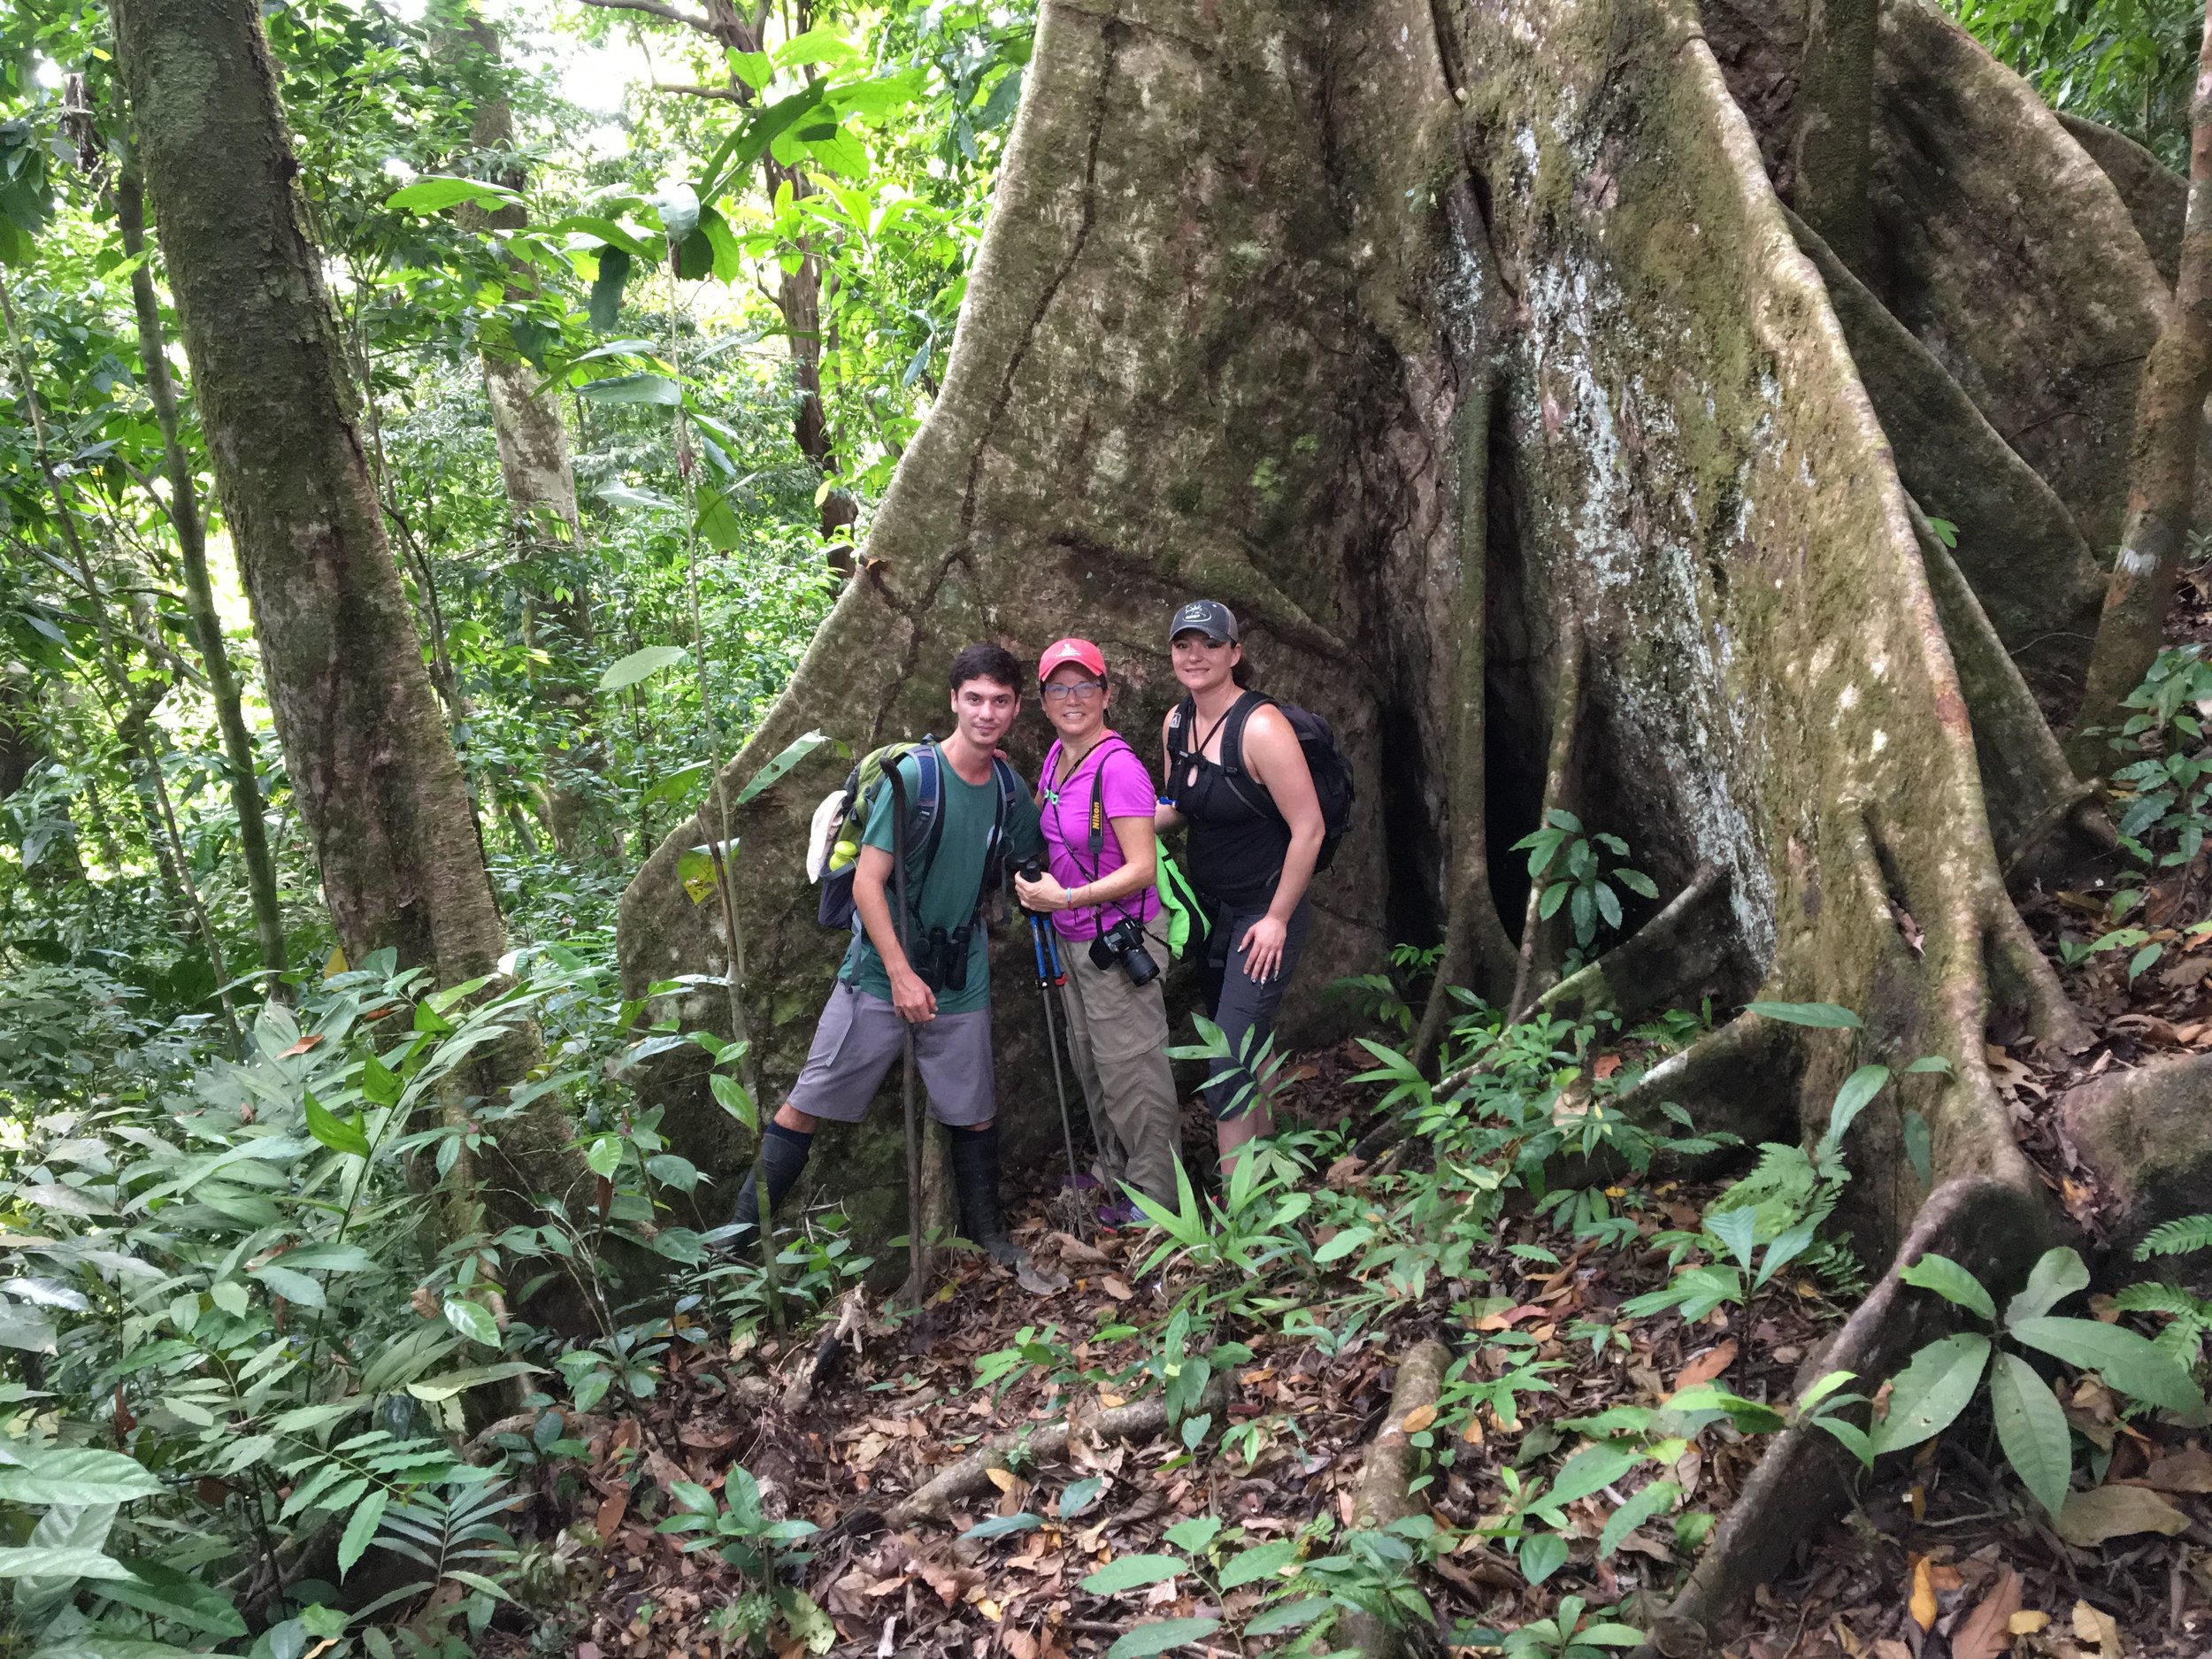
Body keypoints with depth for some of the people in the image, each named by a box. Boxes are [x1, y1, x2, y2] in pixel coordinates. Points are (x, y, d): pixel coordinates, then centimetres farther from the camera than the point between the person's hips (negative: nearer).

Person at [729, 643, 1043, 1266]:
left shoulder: (1011, 789, 3)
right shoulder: (913, 775, -14)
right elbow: (867, 883, -15)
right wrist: (902, 974, -18)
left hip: (960, 980, 5)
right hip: (882, 974, -4)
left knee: (975, 1116, 12)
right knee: (806, 1108, 0)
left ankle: (989, 1234, 32)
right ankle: (737, 1234, 10)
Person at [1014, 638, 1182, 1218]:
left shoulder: (1118, 766, -22)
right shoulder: (1058, 755, 4)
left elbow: (1141, 869, -24)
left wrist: (1065, 897, -23)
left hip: (1118, 941, -9)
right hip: (1072, 938, 9)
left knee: (1130, 1071, 3)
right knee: (1090, 1062, 21)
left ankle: (1155, 1196, 19)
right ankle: (1113, 1174, 39)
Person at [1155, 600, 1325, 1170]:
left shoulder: (1260, 727, -21)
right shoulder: (1176, 722, 2)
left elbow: (1308, 830, -20)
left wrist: (1277, 919, -16)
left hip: (1264, 913, -7)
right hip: (1209, 906, 8)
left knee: (1228, 1073, -10)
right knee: (1245, 1048, 19)